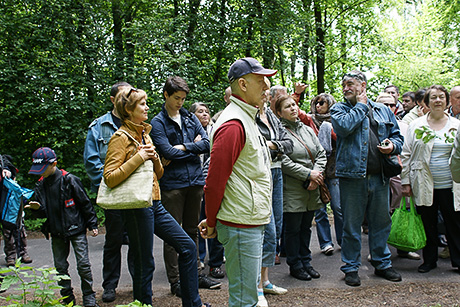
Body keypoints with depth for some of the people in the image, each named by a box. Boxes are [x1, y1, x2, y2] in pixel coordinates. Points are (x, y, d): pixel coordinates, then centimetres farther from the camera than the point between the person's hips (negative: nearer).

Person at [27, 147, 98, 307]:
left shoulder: (69, 180, -11)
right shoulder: (41, 184, 5)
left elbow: (85, 203, -5)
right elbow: (44, 213, 9)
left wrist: (92, 224, -3)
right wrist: (38, 208, -14)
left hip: (76, 229, -5)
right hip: (57, 232, 5)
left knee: (83, 264, -4)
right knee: (60, 266, 10)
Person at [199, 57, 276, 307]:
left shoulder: (246, 119, 17)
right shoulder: (233, 124, -17)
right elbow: (215, 181, -19)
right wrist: (212, 223, -7)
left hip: (252, 223, 10)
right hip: (241, 226, -10)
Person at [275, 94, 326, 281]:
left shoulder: (308, 130, 13)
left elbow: (321, 154, 10)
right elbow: (284, 162, -17)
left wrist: (317, 174, -7)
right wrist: (309, 174, -16)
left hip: (312, 189, 6)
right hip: (292, 190, -6)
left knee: (306, 227, 15)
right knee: (293, 229, 4)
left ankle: (306, 262, 27)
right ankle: (295, 265, 17)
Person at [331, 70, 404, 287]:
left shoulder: (383, 111, 14)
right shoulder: (338, 109, 4)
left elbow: (397, 136, 19)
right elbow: (344, 127, -17)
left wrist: (393, 145, -4)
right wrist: (361, 106, -4)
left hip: (379, 177, 4)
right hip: (352, 177, -3)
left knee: (381, 222, 14)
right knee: (351, 225, 5)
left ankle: (382, 263, 30)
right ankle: (351, 267, 18)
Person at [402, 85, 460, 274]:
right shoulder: (416, 125, 4)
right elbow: (406, 155, 4)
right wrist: (405, 182, -1)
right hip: (424, 185, 0)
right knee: (428, 224, 9)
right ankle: (429, 260, 24)